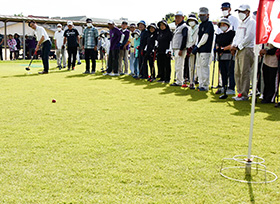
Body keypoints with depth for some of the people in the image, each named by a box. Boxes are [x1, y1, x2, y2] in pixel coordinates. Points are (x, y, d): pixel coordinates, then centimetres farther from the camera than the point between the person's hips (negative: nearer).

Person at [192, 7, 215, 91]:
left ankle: (205, 86, -4)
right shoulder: (201, 25, 20)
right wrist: (196, 47, 8)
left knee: (204, 67, -8)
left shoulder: (209, 24, -7)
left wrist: (197, 47, -11)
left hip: (205, 50, -9)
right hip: (199, 50, 9)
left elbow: (205, 38, -13)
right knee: (199, 67, 10)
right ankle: (201, 84, 16)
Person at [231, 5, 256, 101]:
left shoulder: (251, 22, -7)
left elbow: (249, 38, -15)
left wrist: (238, 46, -12)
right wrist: (233, 46, 4)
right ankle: (240, 92, 15)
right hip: (238, 51, 9)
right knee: (237, 73, 8)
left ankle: (244, 95, -5)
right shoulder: (241, 23, 21)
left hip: (246, 50, -9)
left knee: (244, 73, -9)